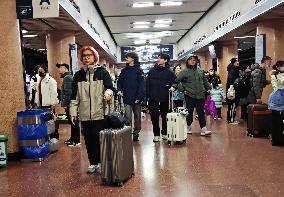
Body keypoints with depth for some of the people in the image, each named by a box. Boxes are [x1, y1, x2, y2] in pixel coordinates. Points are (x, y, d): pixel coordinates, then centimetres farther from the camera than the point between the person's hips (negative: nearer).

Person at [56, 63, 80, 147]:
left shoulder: (67, 77, -13)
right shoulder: (69, 77, 20)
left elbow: (67, 92, -20)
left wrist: (65, 103, -18)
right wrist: (64, 103, 20)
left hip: (69, 104, -10)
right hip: (70, 104, 10)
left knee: (73, 122, -5)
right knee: (72, 122, 15)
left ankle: (76, 141, 0)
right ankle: (73, 138, 24)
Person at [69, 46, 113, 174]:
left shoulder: (102, 72, 3)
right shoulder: (78, 75, 11)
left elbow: (109, 87, -4)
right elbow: (74, 95, 11)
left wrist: (108, 93, -28)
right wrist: (73, 111, 4)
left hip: (99, 113, -3)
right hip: (85, 114, 3)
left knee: (98, 138, -2)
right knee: (88, 139, 8)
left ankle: (101, 162, 15)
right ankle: (93, 162, 22)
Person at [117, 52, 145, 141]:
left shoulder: (139, 70, -3)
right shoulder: (124, 70, 10)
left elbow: (141, 84, -9)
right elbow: (119, 81, 14)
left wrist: (139, 97, -17)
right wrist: (119, 90, -5)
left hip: (136, 98, -2)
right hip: (127, 98, 2)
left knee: (137, 117, 10)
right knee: (128, 118, -3)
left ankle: (136, 133, 21)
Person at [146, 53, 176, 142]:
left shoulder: (169, 72, 1)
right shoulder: (152, 71, 4)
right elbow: (147, 84, 4)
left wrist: (173, 87, -12)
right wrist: (148, 95, -2)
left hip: (165, 98, 0)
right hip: (153, 98, 1)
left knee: (165, 116, 10)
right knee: (154, 116, -1)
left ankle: (164, 133, 25)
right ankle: (156, 134, 9)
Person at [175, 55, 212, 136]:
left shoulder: (200, 71, 13)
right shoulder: (184, 71, -3)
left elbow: (205, 81, 23)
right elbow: (177, 80, -9)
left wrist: (208, 88, 18)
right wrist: (182, 89, -12)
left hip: (200, 95, 3)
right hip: (189, 95, -3)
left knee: (201, 112, 0)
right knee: (189, 112, 6)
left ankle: (203, 129, 0)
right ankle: (189, 128, 22)